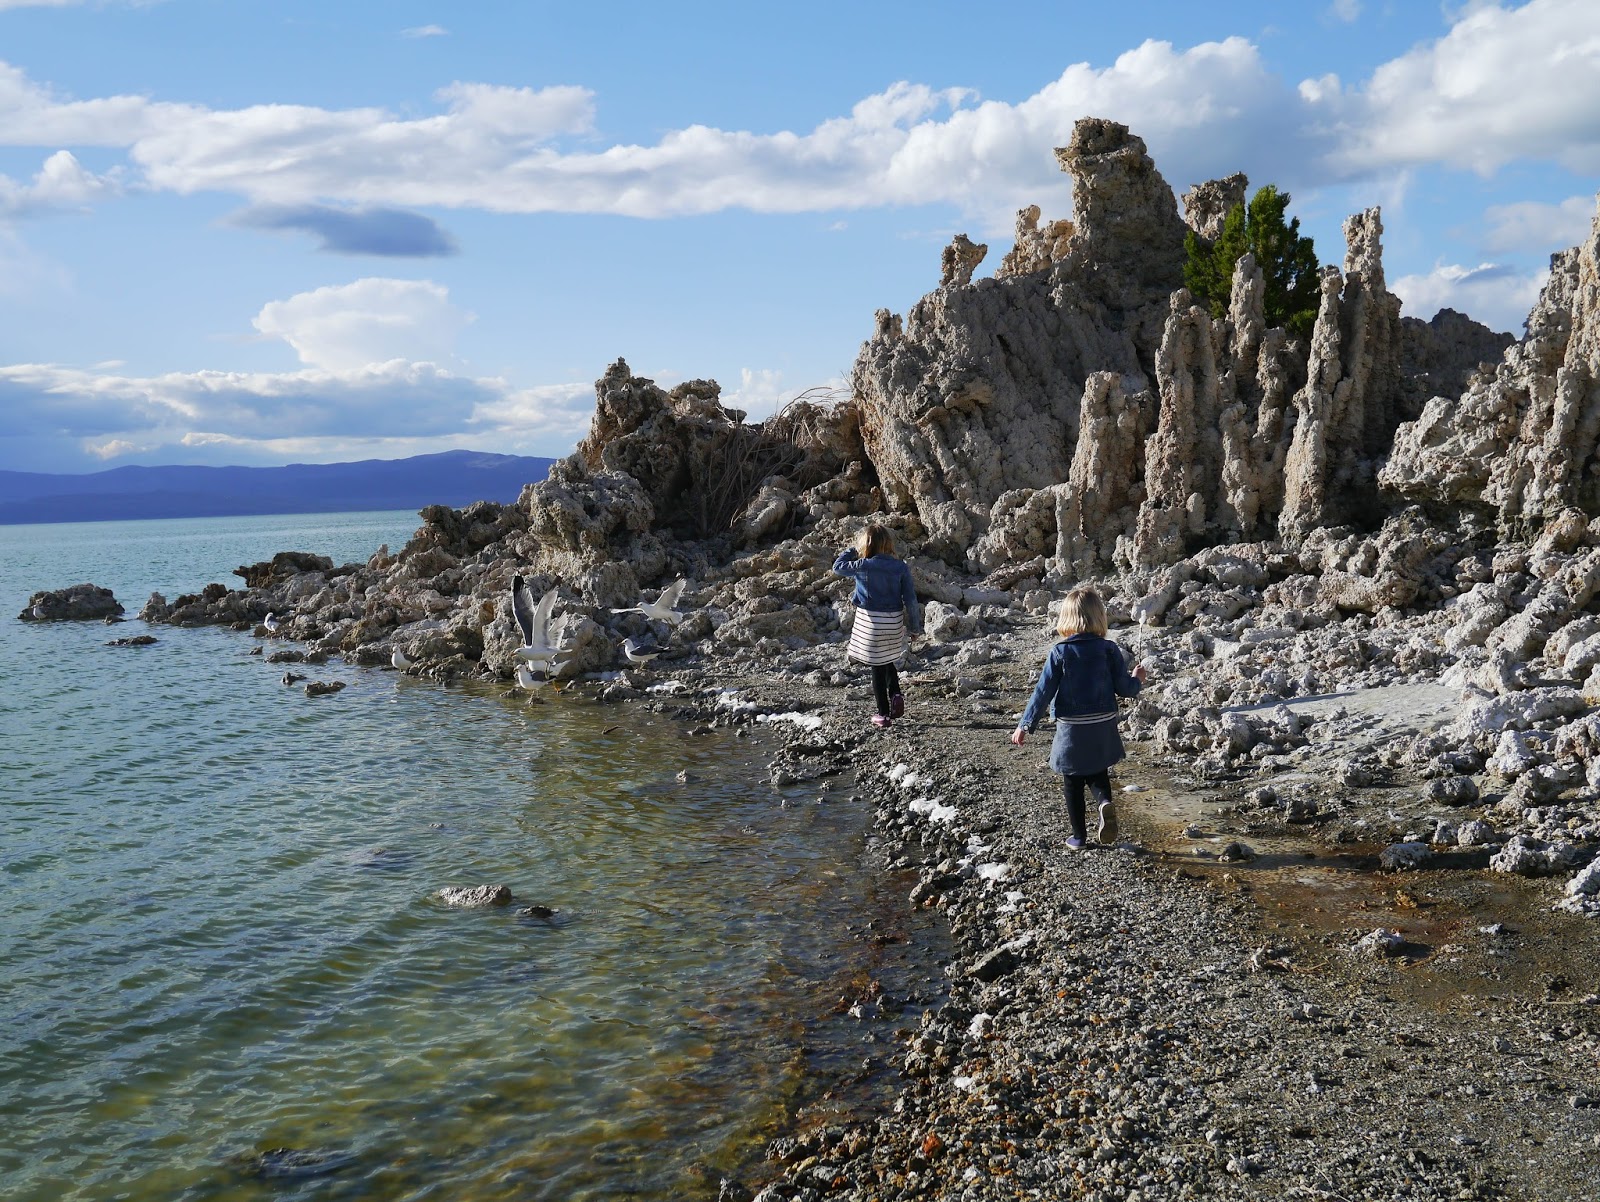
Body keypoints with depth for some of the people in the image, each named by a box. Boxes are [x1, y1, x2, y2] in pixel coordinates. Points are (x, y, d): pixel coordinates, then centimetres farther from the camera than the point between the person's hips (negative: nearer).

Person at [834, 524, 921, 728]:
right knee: (887, 662, 26)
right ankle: (896, 693, 5)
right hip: (895, 621, 4)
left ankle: (884, 714, 11)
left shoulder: (864, 566, -15)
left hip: (871, 621, -4)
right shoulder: (900, 566, -4)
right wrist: (915, 625, 8)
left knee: (877, 668, 5)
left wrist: (852, 550, 12)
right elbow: (910, 597, 0)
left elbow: (838, 566, 0)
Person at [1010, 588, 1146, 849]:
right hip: (1104, 726, 2)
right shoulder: (1109, 650, -7)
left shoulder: (1060, 652, -11)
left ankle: (1079, 836, 18)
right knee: (1098, 775, 19)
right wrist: (1137, 680, 19)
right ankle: (1105, 803, -12)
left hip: (1071, 729, -2)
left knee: (1073, 784, 12)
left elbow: (1043, 691, -10)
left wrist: (1024, 725, -5)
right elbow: (1124, 688, -4)